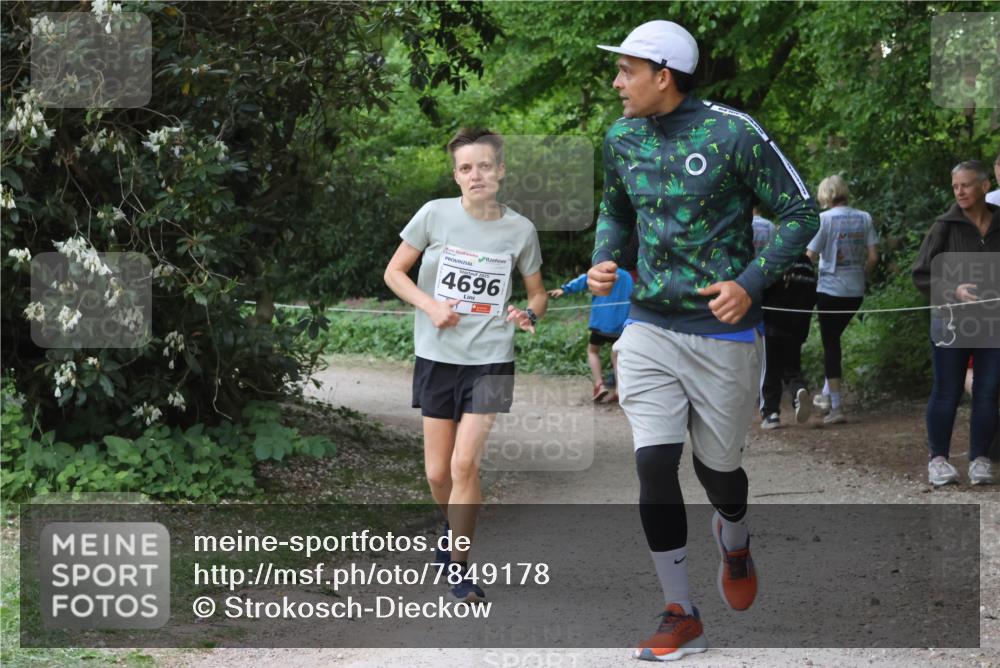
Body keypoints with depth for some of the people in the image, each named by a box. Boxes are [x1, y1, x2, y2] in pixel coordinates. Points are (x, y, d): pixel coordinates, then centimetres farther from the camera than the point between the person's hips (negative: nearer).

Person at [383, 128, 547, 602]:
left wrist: (529, 314, -10)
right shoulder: (436, 215, -5)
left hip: (490, 359, -1)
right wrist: (430, 305, -12)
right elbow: (394, 272, 4)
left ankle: (459, 567, -2)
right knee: (438, 473, 7)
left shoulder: (520, 229, -1)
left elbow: (537, 291, 13)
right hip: (437, 356, 1)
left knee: (464, 464, -13)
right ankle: (453, 527, 39)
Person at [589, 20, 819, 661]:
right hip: (649, 328, 4)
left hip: (724, 333, -3)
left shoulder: (733, 133, -12)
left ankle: (735, 542, 46)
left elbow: (801, 213, -7)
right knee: (655, 466, -9)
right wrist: (604, 259, 2)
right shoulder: (622, 138, 4)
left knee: (717, 468, 9)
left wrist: (750, 283, -17)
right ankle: (682, 618, 2)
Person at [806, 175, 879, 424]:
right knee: (834, 338, 22)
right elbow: (873, 256, 0)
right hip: (855, 291, 5)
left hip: (830, 289, -5)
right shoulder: (864, 218, 2)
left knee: (831, 344, 1)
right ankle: (827, 395, 26)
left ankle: (836, 407, -2)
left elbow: (810, 256, -12)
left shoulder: (825, 218, -10)